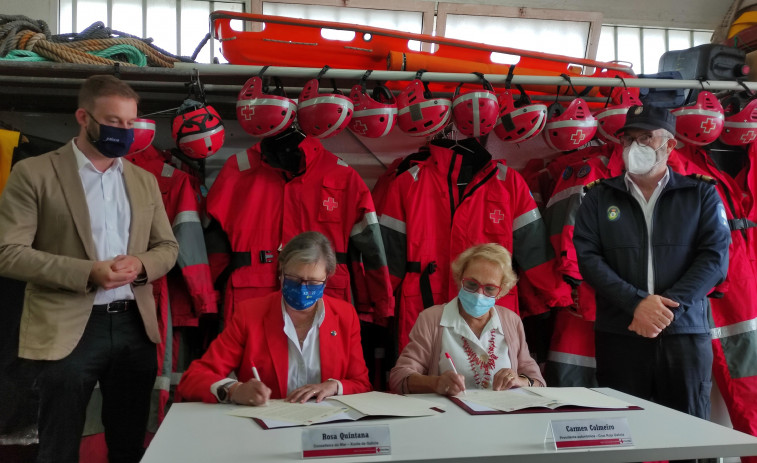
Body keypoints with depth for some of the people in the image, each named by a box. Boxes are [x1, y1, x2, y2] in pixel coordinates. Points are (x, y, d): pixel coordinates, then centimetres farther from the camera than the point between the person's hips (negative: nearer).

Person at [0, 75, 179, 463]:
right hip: (67, 332, -4)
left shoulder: (144, 180, 12)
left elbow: (168, 247, 14)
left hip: (135, 327, 4)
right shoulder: (34, 173, -3)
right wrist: (86, 273, -20)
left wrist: (141, 265, -9)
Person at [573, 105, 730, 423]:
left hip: (686, 334, 0)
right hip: (618, 336, 0)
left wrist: (669, 307, -15)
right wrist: (636, 302, -16)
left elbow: (714, 257, -3)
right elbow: (587, 257, -3)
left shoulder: (702, 194, 7)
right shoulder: (599, 197, 7)